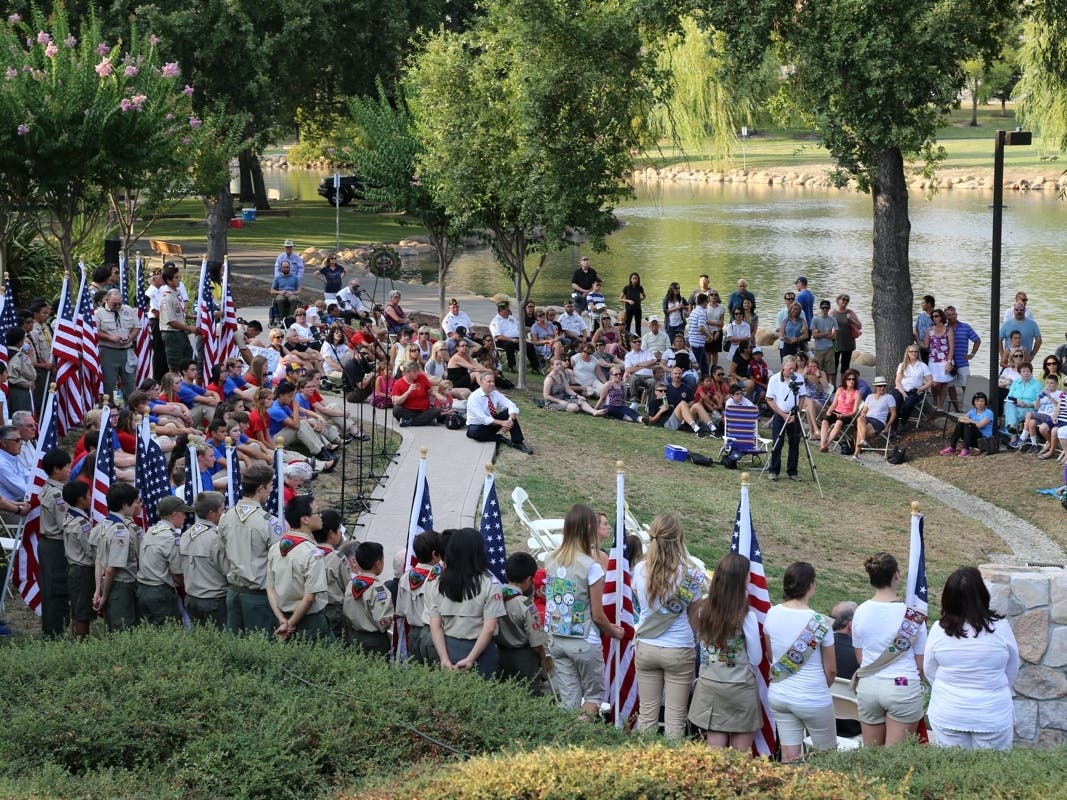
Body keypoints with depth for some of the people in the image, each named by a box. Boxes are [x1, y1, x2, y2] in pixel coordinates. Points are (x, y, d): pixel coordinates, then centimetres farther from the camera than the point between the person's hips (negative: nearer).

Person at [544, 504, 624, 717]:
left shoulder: (551, 560, 0)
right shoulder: (591, 566, -16)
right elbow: (597, 615, -10)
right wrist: (614, 631, 7)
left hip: (557, 641, 5)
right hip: (584, 643, -5)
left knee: (568, 700, 10)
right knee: (594, 695, 10)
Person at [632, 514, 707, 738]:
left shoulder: (640, 570, -4)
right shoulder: (690, 573, -13)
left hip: (646, 648, 3)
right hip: (678, 650, -3)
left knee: (647, 714, 11)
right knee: (675, 718, 4)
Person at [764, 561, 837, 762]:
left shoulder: (772, 615, -5)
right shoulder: (821, 623, -17)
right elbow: (831, 670, -6)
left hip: (778, 695, 5)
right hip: (813, 699, -5)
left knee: (789, 758, 10)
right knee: (828, 756, 13)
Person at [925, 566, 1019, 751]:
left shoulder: (939, 630, -12)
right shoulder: (999, 628, -15)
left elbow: (930, 672, 2)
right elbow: (1011, 671, 0)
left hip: (947, 715, 2)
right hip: (992, 715, -1)